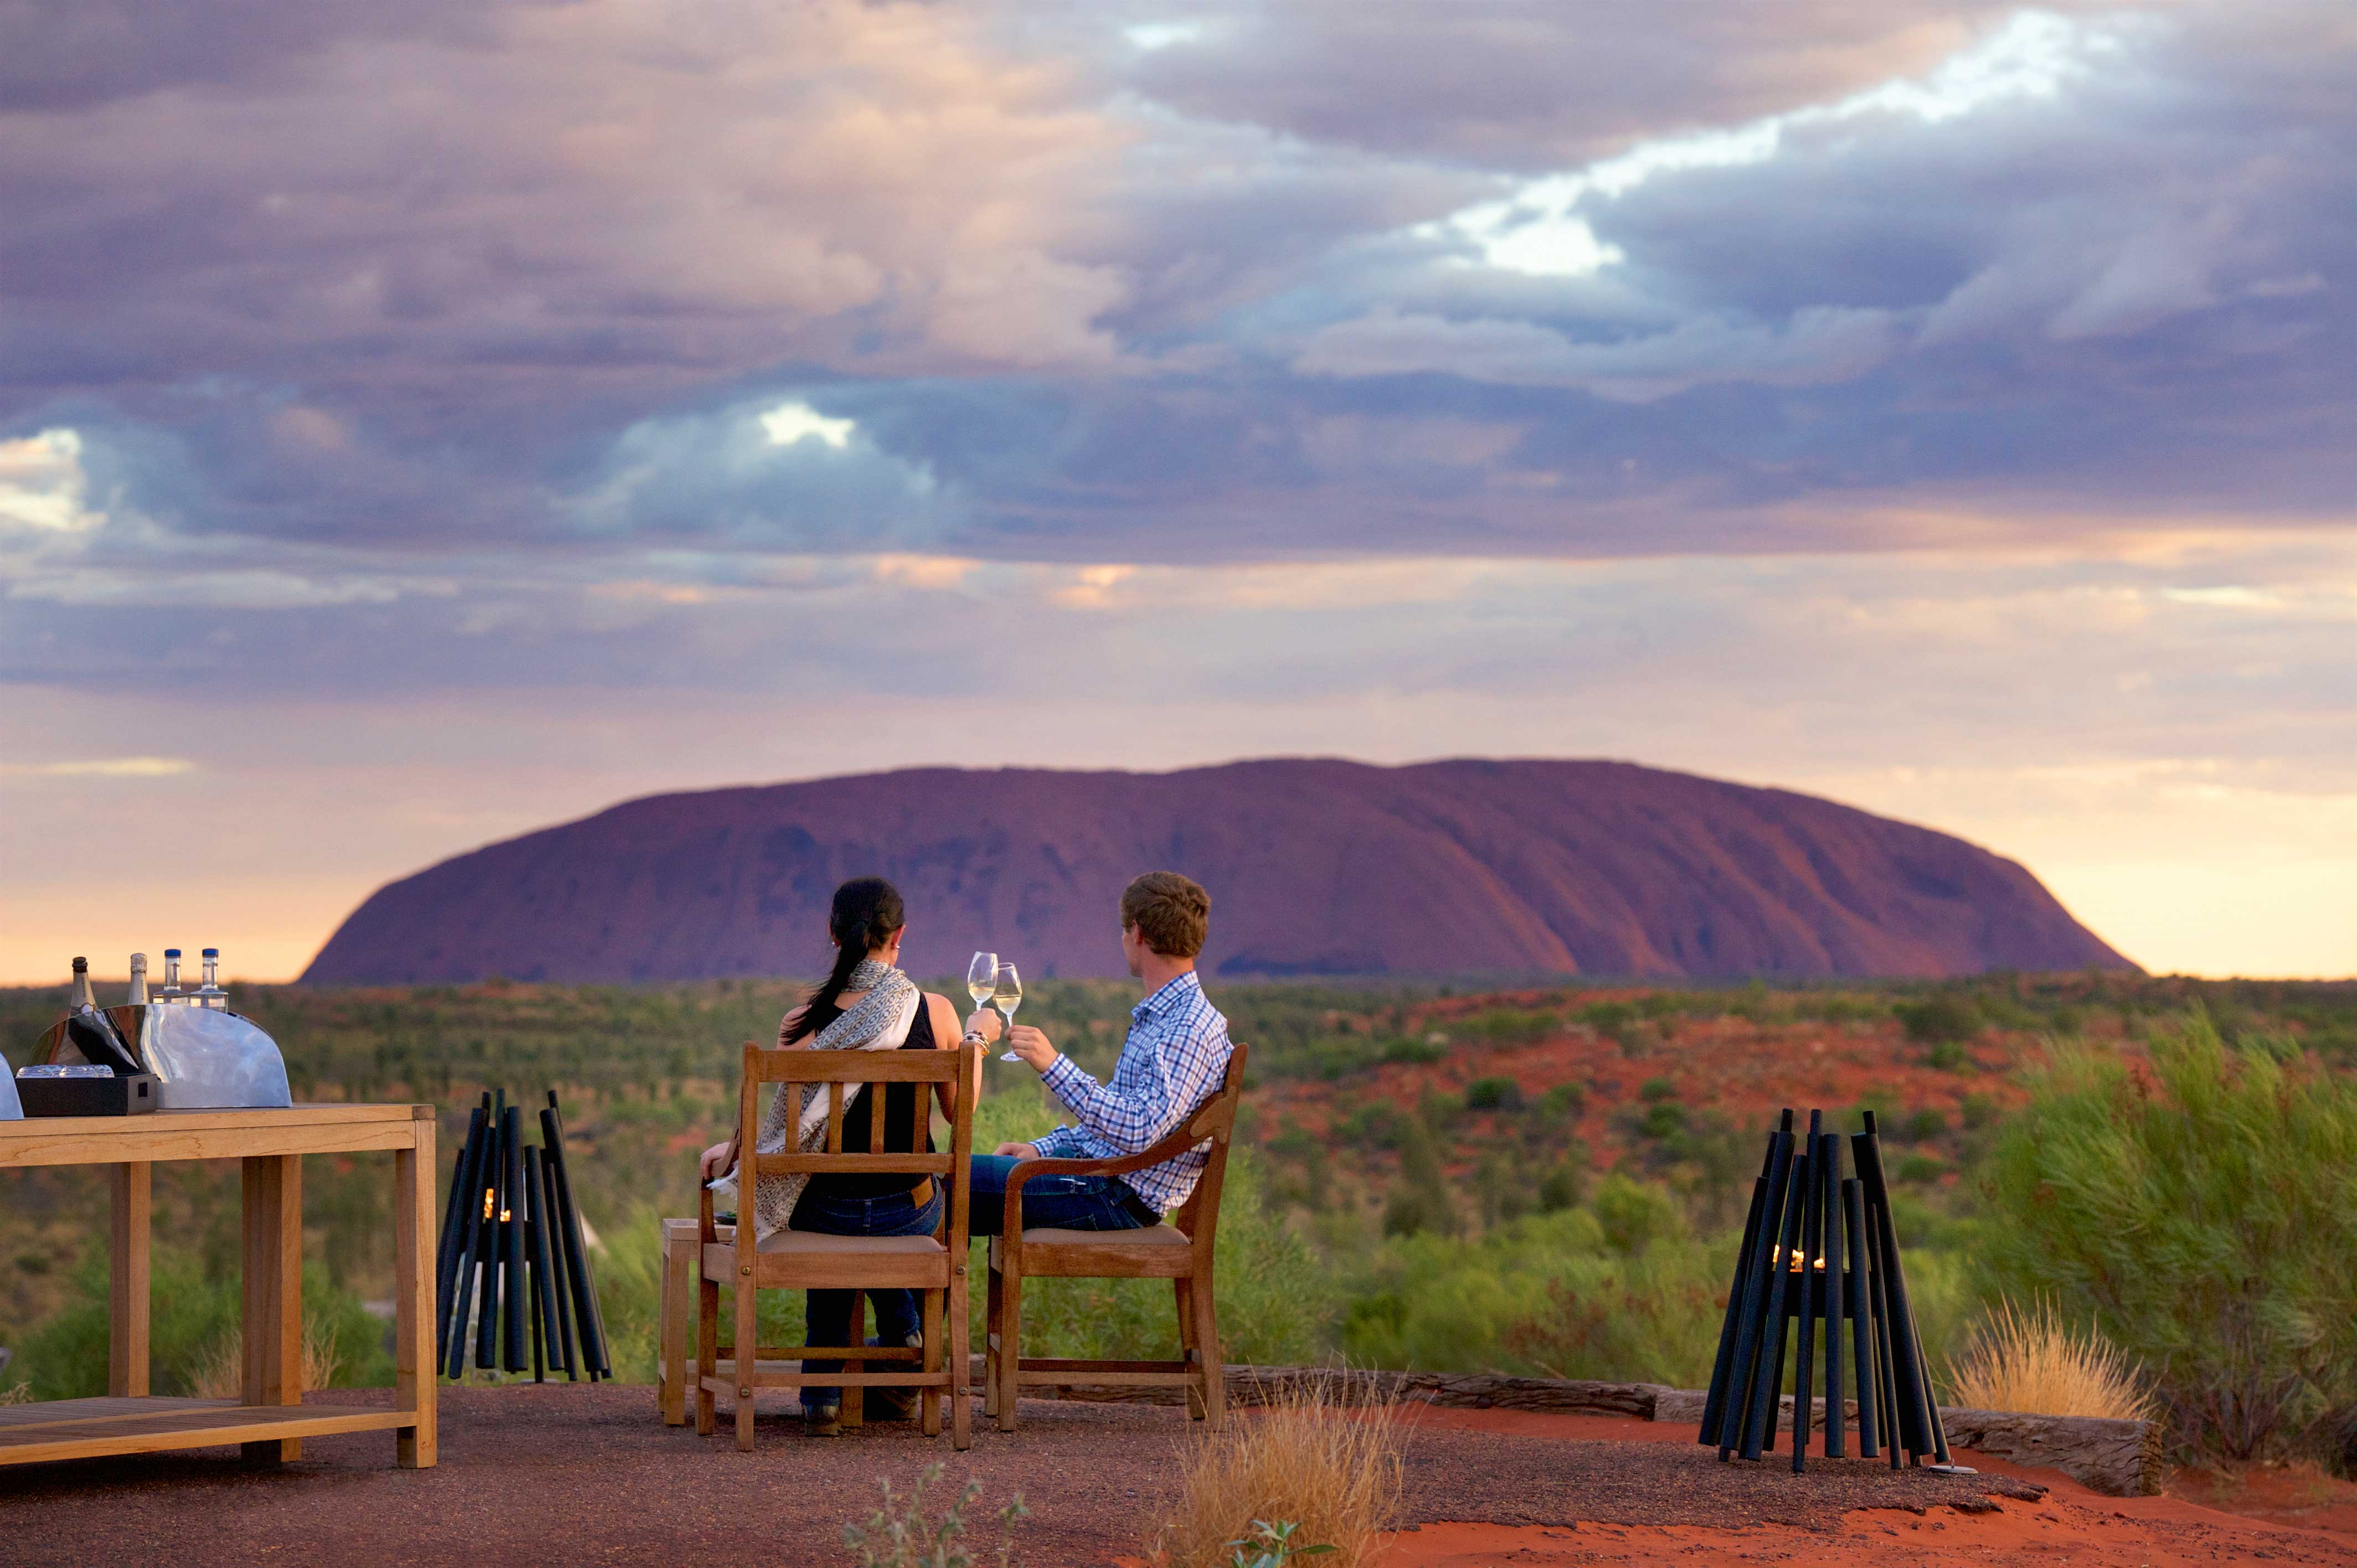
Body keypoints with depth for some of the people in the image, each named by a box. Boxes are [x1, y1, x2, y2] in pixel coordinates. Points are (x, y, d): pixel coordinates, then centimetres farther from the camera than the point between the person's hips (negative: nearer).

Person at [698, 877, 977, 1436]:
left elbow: (792, 1134, -8)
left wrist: (733, 1149, 13)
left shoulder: (803, 1023, -14)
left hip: (827, 1213, -1)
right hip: (909, 1213, 1)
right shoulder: (936, 1012, -11)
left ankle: (825, 1391, 31)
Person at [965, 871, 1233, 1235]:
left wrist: (1055, 1067, -32)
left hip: (1119, 1197, -11)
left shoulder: (1191, 1028, -20)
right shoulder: (1157, 1016, 16)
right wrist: (1043, 1148, 11)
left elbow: (1140, 1130, -31)